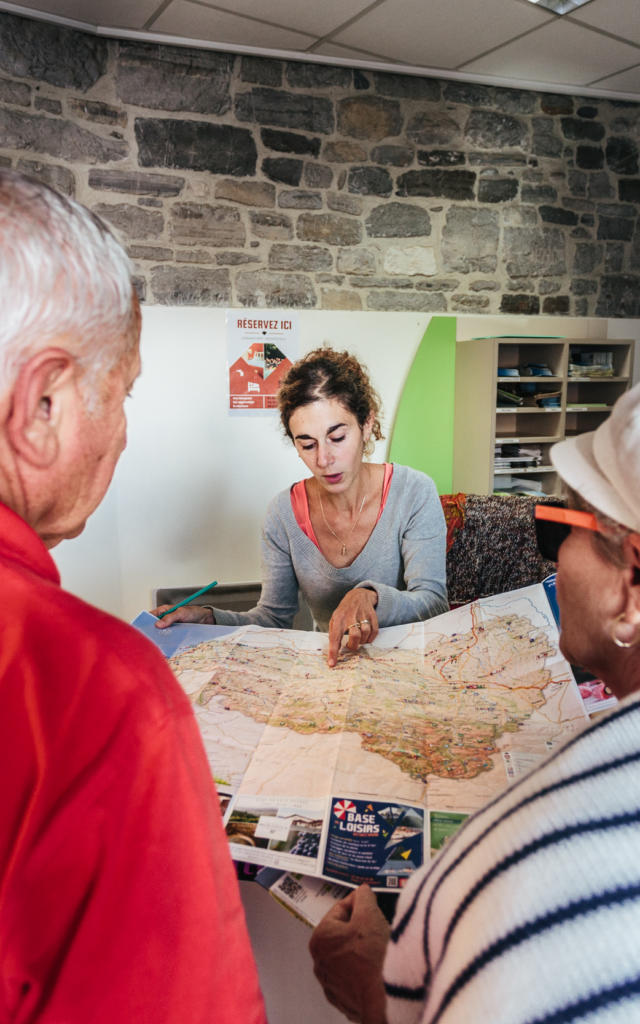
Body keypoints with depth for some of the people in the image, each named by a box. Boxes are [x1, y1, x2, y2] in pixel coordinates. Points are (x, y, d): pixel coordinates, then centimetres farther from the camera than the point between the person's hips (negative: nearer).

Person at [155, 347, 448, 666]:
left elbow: (433, 604, -16)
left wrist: (371, 597, -35)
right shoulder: (284, 512, -4)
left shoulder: (413, 493, -12)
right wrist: (208, 617, -13)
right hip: (327, 665, 3)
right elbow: (274, 616, 3)